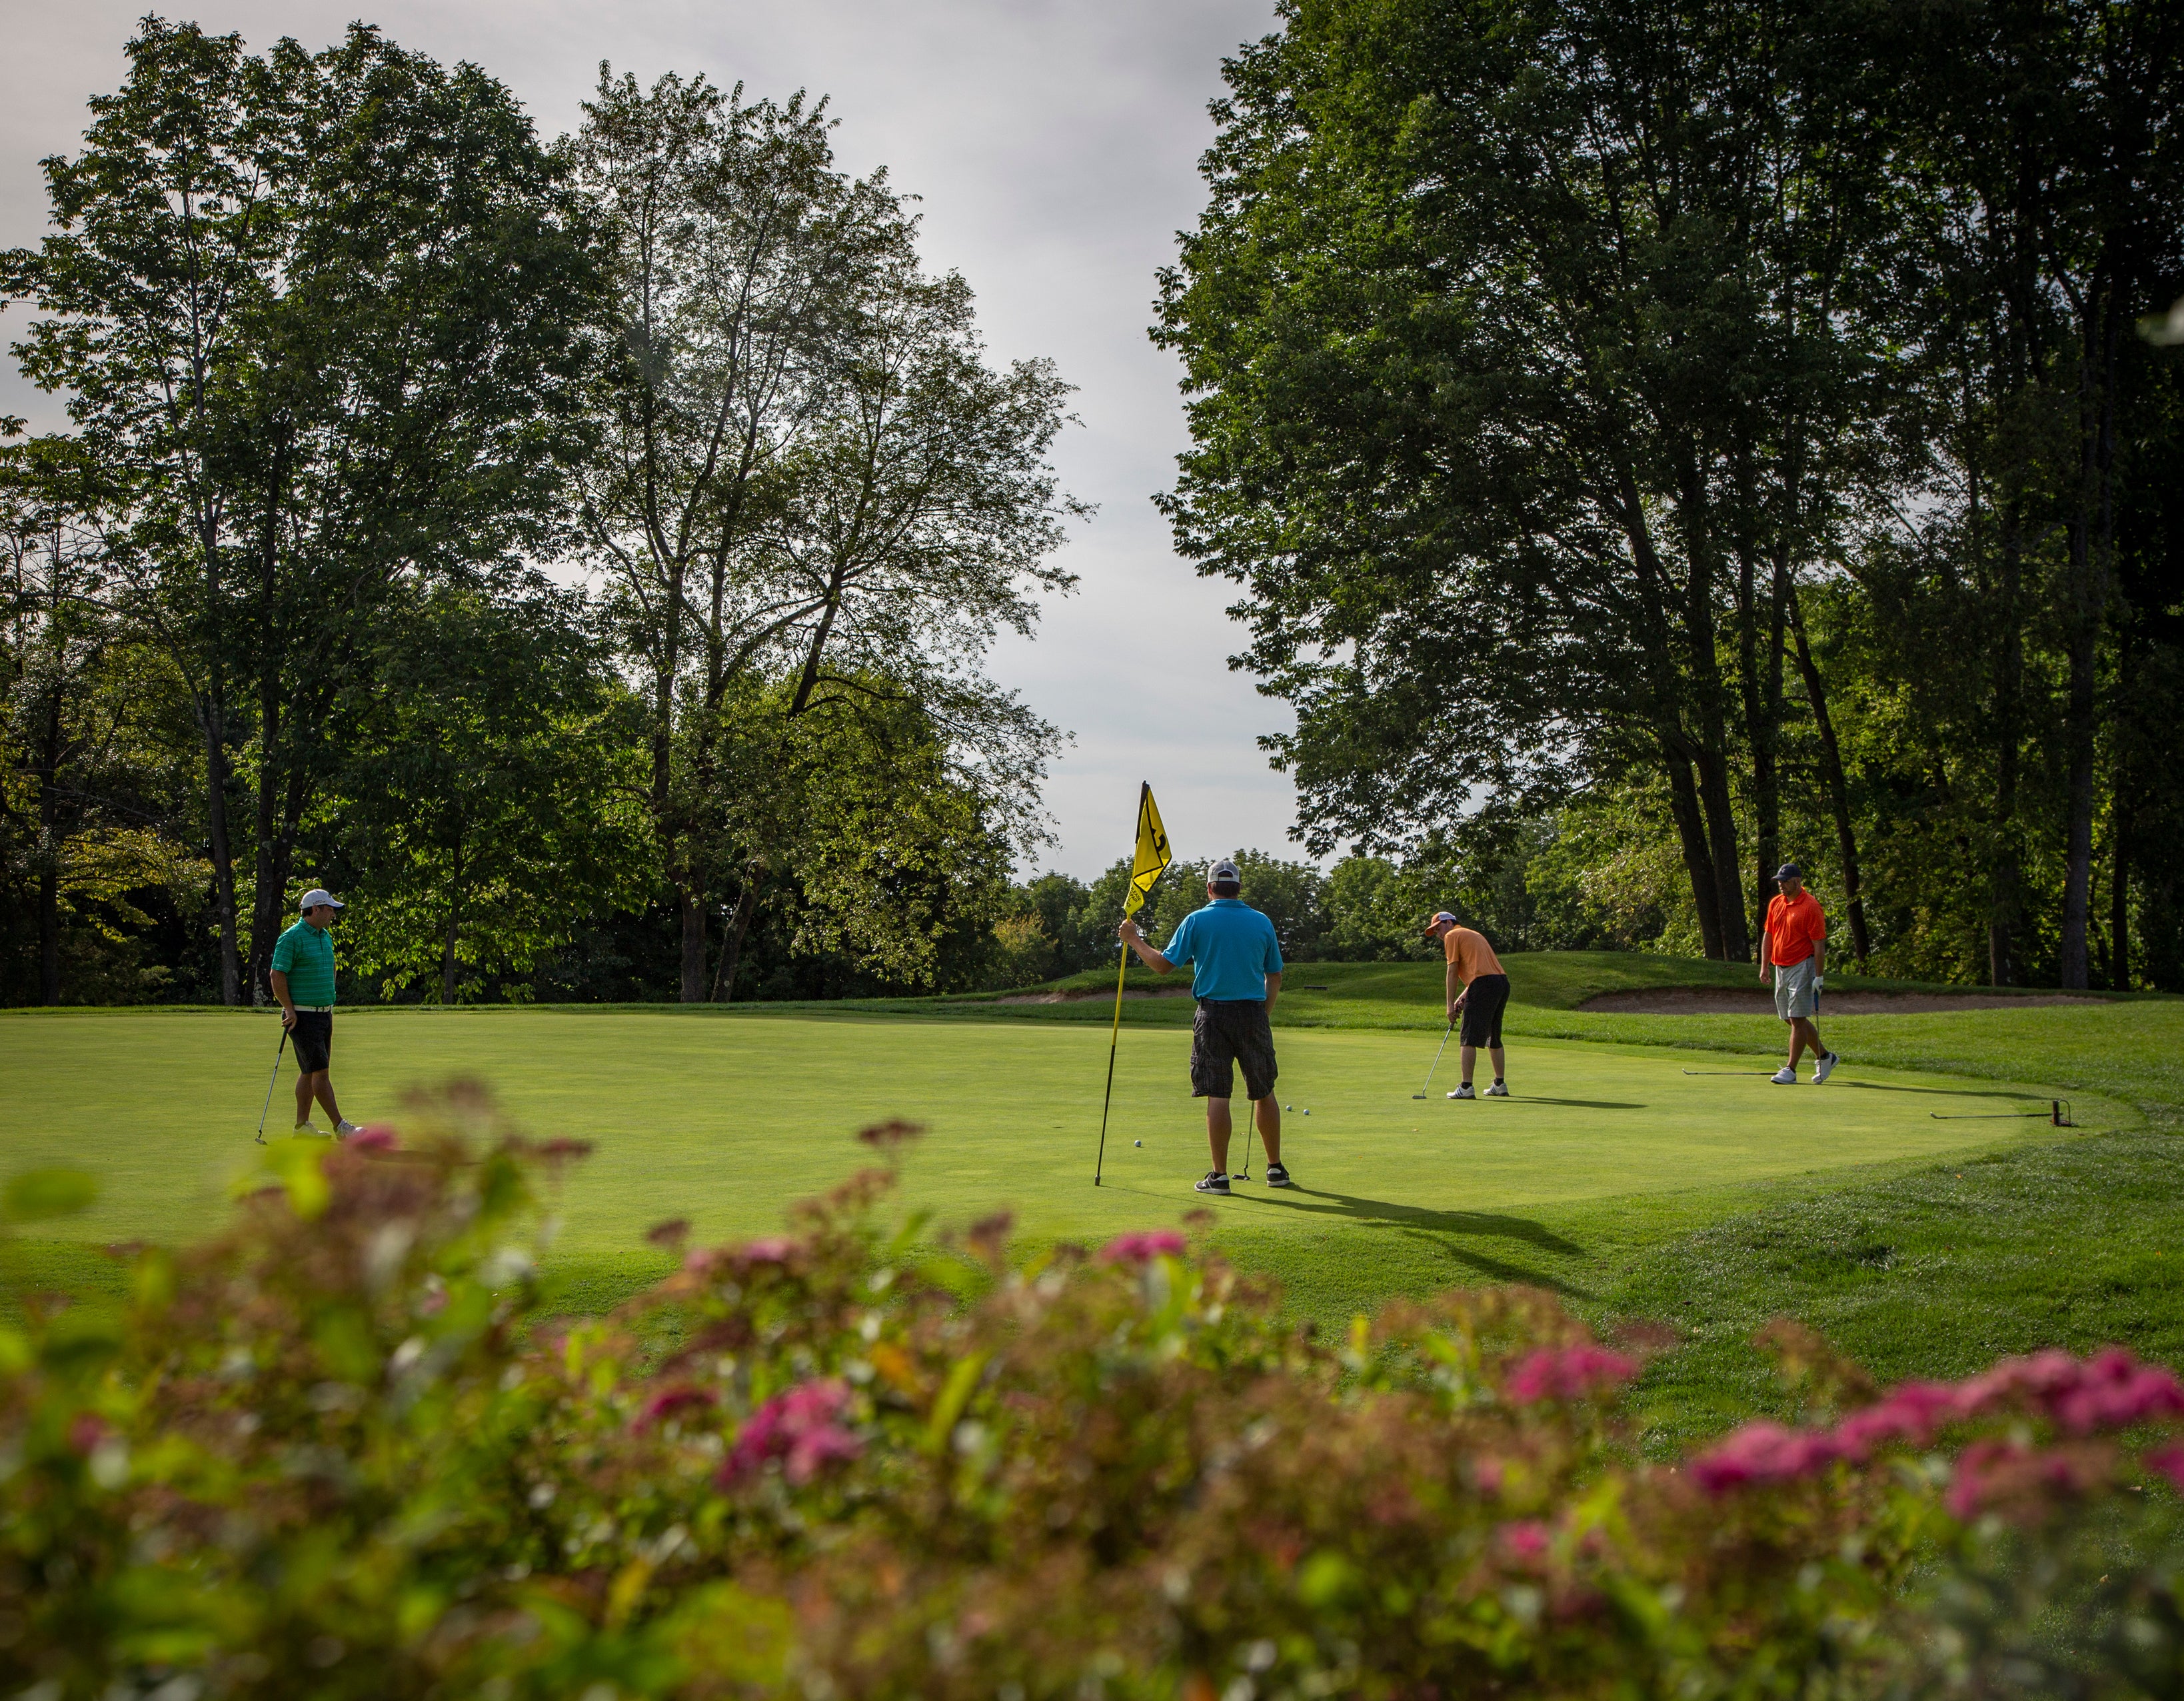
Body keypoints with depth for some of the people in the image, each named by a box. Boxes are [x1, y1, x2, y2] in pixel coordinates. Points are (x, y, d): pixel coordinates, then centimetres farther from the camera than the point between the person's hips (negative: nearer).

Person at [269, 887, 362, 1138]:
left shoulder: (326, 936, 14)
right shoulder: (292, 938, -13)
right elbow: (277, 976, -15)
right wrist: (290, 1009, -16)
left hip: (324, 1013, 9)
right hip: (303, 1016, -9)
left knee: (309, 1072, 11)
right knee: (319, 1070, -8)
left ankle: (302, 1125, 16)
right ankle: (340, 1126, -9)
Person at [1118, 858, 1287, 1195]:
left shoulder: (1197, 921, -2)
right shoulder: (1262, 922, 5)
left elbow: (1164, 965, -1)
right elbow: (1275, 978, 11)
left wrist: (1134, 940, 12)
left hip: (1213, 1015, -2)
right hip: (1253, 1014, 2)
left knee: (1217, 1095, -2)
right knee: (1263, 1093, 12)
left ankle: (1219, 1175, -3)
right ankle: (1275, 1168, 19)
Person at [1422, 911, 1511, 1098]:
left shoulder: (1452, 936, 4)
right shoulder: (1473, 934, 29)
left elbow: (1453, 972, -2)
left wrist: (1451, 1005, -1)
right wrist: (1463, 997, 16)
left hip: (1484, 985, -9)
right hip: (1502, 982, 9)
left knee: (1469, 1039, -7)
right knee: (1493, 1038, 19)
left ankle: (1466, 1087, -11)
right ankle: (1500, 1085, 24)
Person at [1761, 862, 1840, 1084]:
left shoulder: (1811, 907, -12)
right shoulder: (1775, 904, 10)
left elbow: (1819, 945, -13)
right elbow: (1768, 936, 16)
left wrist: (1818, 977, -16)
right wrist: (1765, 966, 8)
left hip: (1802, 967, -8)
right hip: (1781, 968, 8)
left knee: (1797, 1019, -7)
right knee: (1794, 1020, 13)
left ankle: (1790, 1070, -4)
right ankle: (1825, 1057, 27)